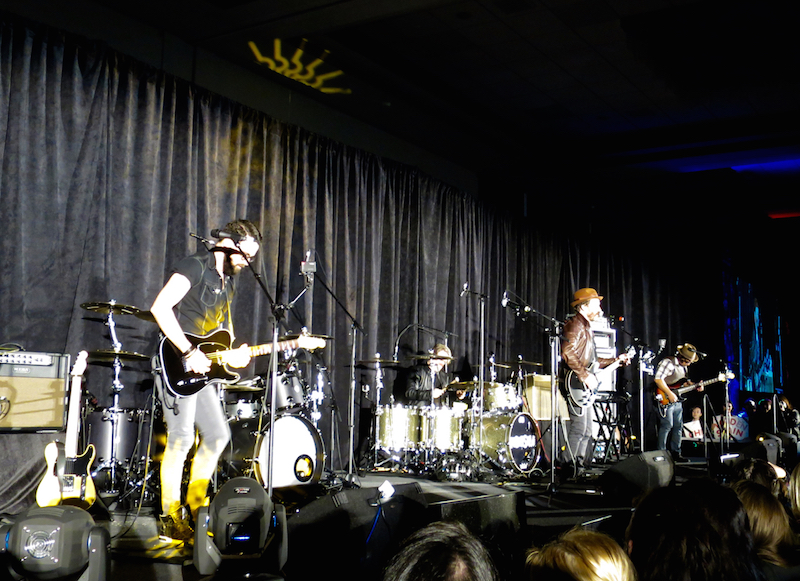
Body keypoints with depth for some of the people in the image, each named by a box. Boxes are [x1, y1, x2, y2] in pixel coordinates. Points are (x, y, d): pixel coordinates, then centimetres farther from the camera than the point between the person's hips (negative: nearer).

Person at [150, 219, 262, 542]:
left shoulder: (228, 280, 18)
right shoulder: (196, 267, -11)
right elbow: (160, 307, -22)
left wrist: (233, 354, 7)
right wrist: (189, 352, -23)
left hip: (202, 371, 9)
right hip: (178, 367, -9)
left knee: (218, 434, 10)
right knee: (181, 438, -9)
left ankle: (194, 508, 22)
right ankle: (170, 519, 1)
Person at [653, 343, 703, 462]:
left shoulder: (683, 366, 14)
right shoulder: (668, 362, -16)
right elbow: (658, 379, -25)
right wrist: (670, 394, -26)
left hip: (677, 400, 9)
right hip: (665, 399, -9)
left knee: (678, 426, 12)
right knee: (667, 425, -12)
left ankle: (675, 453, 21)